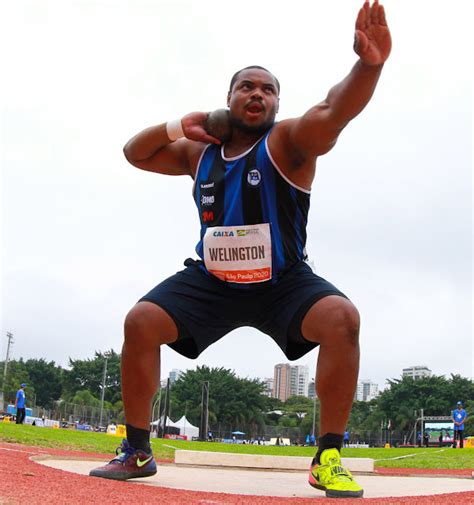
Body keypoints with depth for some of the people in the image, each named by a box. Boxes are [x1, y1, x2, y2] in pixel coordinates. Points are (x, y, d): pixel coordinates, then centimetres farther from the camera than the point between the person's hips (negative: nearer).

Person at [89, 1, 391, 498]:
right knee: (140, 322, -15)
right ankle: (137, 451, 2)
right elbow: (134, 153, 15)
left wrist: (367, 66, -53)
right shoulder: (199, 151, 3)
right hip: (211, 279, 3)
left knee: (341, 318, -29)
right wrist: (177, 128, -4)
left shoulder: (288, 141, -11)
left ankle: (328, 458, -16)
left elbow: (331, 113, -32)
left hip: (283, 281, -3)